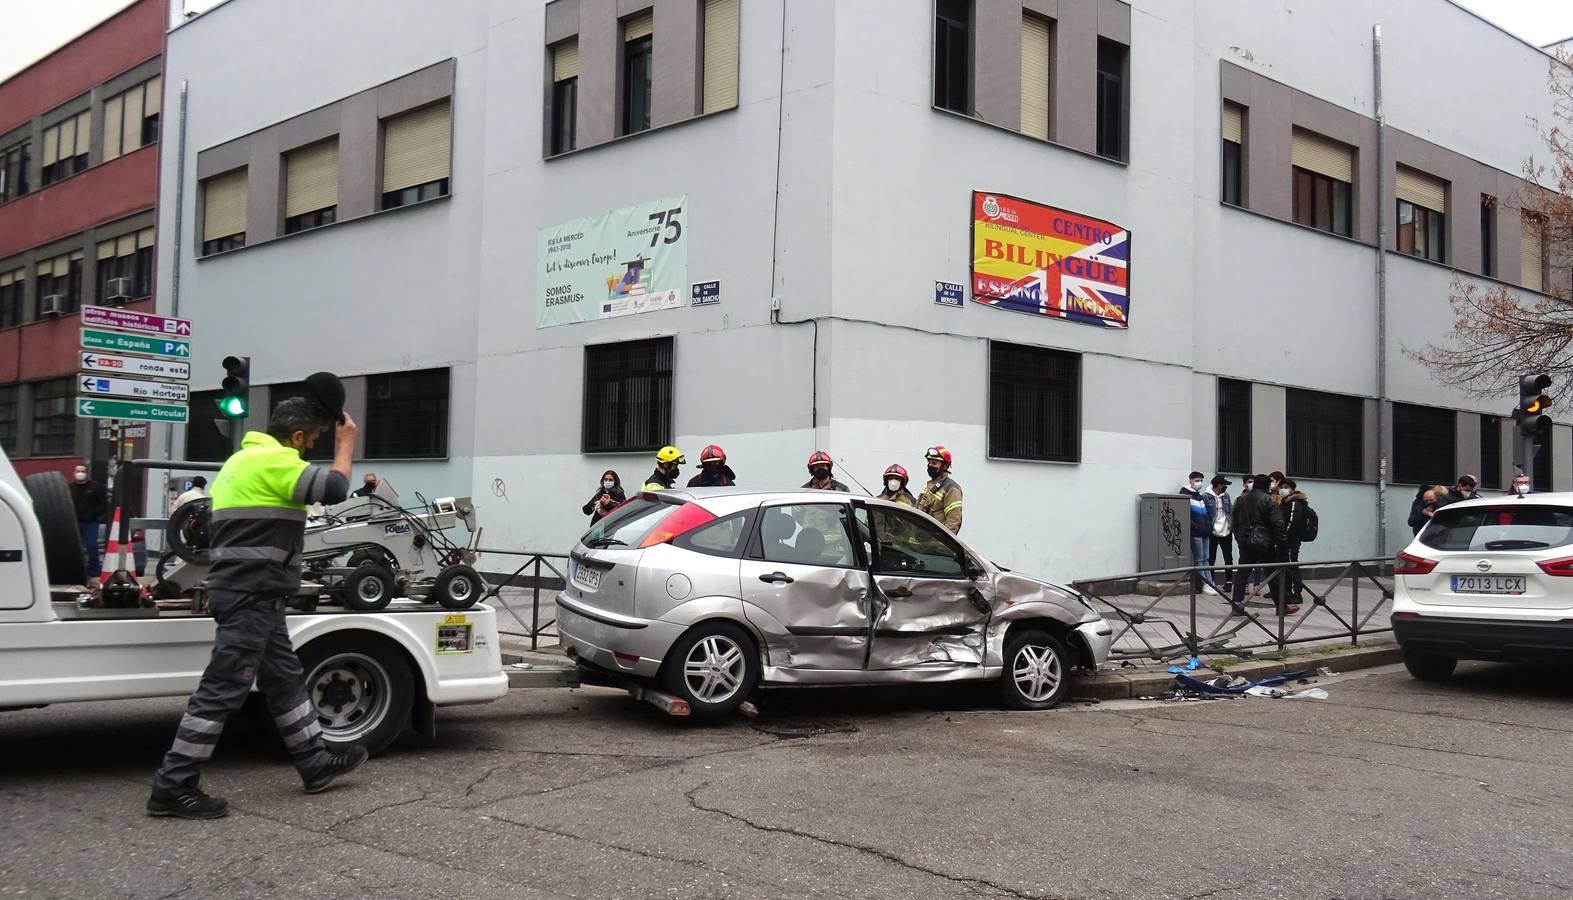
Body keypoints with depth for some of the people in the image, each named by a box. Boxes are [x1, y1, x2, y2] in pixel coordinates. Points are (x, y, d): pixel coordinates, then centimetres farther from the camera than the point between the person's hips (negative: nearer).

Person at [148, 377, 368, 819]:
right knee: (224, 687, -8)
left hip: (251, 593, 11)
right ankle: (173, 786, -5)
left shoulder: (248, 457, 18)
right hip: (251, 594, -11)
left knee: (284, 678, 17)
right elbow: (334, 488, -21)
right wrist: (346, 444, -4)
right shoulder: (272, 461, -15)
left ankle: (315, 763, 26)